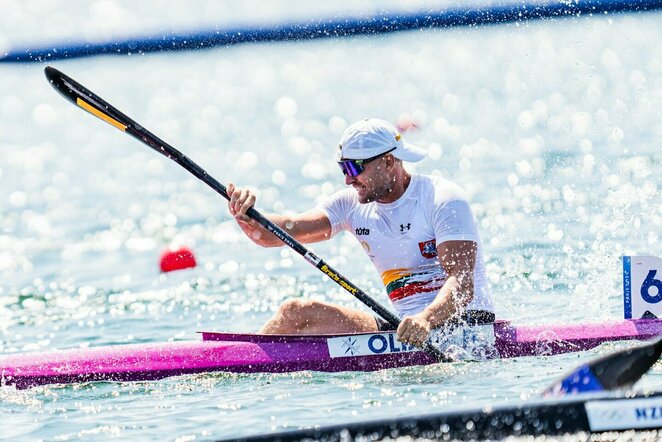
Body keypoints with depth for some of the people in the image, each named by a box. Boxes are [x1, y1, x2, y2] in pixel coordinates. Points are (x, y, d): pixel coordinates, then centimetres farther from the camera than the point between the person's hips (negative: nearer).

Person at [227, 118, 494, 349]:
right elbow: (281, 232, -4)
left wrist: (427, 320, -41)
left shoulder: (443, 199, -11)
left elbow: (462, 284, -22)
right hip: (406, 325, 6)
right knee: (296, 312, -11)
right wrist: (247, 217, -27)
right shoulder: (352, 205, 7)